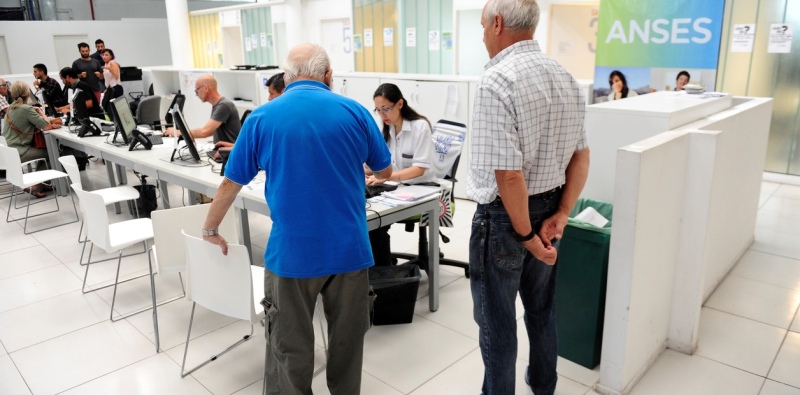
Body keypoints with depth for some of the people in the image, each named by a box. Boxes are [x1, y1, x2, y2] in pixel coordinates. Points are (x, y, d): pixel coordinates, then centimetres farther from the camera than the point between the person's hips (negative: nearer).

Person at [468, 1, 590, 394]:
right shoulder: (566, 78, 4)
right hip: (547, 209, 8)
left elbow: (508, 174, -26)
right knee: (541, 307, 25)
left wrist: (526, 236, -16)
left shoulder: (496, 81, -22)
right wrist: (560, 214, 3)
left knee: (497, 318, 11)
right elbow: (581, 155, 7)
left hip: (504, 215, -8)